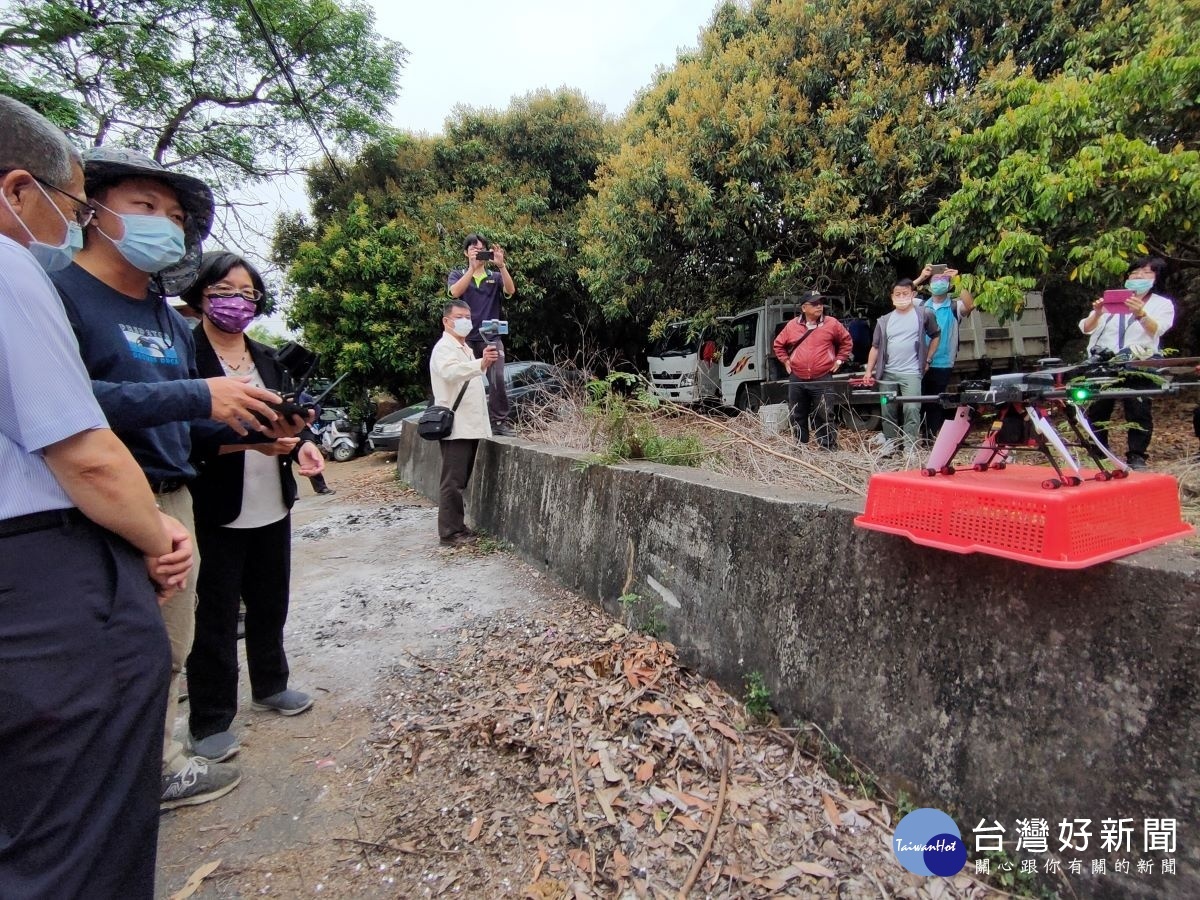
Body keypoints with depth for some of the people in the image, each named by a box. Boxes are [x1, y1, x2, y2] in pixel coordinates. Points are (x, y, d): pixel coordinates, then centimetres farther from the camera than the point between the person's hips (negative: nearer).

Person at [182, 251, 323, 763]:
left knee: (270, 602, 17)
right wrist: (250, 439, -28)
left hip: (272, 505, 6)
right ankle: (209, 721, 20)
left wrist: (301, 445, -6)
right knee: (216, 614, 5)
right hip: (215, 512, -6)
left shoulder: (267, 359, 12)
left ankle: (270, 686, 36)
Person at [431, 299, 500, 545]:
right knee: (453, 482, -8)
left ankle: (457, 526, 22)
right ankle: (450, 532, -3)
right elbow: (450, 372, -33)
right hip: (455, 426, -9)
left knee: (461, 480, 14)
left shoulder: (465, 349, 21)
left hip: (469, 425, 9)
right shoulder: (444, 348, -10)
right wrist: (481, 364, -48)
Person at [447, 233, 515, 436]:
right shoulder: (457, 275, 10)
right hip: (466, 338, 0)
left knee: (497, 380, -13)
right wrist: (472, 267, -20)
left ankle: (499, 422, -7)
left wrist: (501, 265, -19)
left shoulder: (495, 276, 13)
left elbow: (510, 290, -7)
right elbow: (455, 292, -12)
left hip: (491, 337, 0)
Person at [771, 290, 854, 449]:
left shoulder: (832, 324, 1)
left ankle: (829, 450, 3)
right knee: (797, 417, 10)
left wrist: (839, 360, 6)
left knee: (825, 417, -4)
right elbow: (778, 345, 19)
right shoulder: (792, 325, 5)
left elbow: (847, 341, 14)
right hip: (796, 380, 3)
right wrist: (785, 361, 10)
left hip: (822, 380, -2)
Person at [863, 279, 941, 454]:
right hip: (888, 373, 3)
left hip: (911, 373, -3)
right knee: (888, 411, 9)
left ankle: (910, 448, -4)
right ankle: (891, 444, 21)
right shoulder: (884, 320, 8)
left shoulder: (924, 315, 1)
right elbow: (875, 347, 9)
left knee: (911, 410, -10)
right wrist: (869, 371, 2)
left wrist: (927, 360, 6)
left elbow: (936, 336, 14)